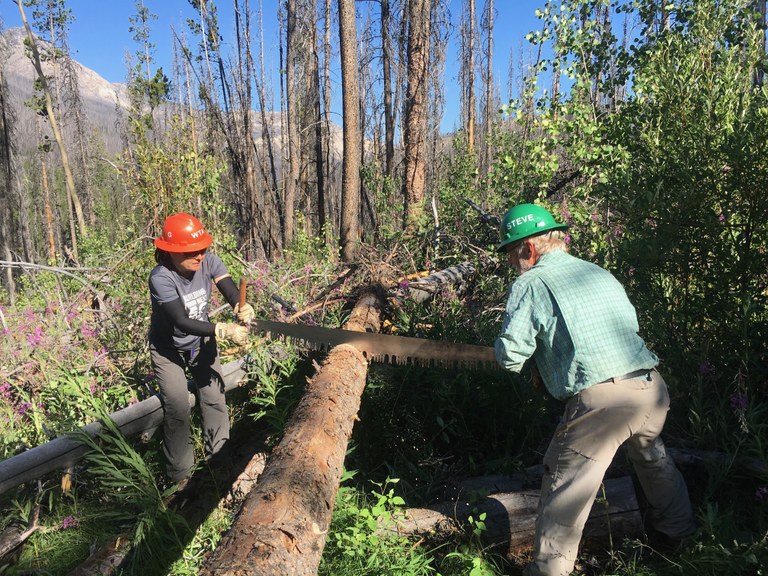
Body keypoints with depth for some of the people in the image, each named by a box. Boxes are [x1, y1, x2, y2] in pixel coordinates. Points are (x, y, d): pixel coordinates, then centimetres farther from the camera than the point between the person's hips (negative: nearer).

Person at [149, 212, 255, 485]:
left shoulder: (208, 261, -22)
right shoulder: (161, 278, -33)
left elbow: (229, 289, -31)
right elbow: (181, 322, -39)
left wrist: (242, 306, -54)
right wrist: (223, 330, -50)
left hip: (201, 342, 4)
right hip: (168, 350, -4)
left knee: (215, 398, 6)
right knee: (178, 409, -7)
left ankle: (219, 459, 24)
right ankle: (180, 473, 9)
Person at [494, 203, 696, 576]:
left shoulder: (530, 284, -4)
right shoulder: (600, 273, 16)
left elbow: (510, 355, -12)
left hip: (601, 401, -8)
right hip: (652, 388, 8)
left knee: (564, 485, 7)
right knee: (653, 459, 33)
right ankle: (678, 529, 53)